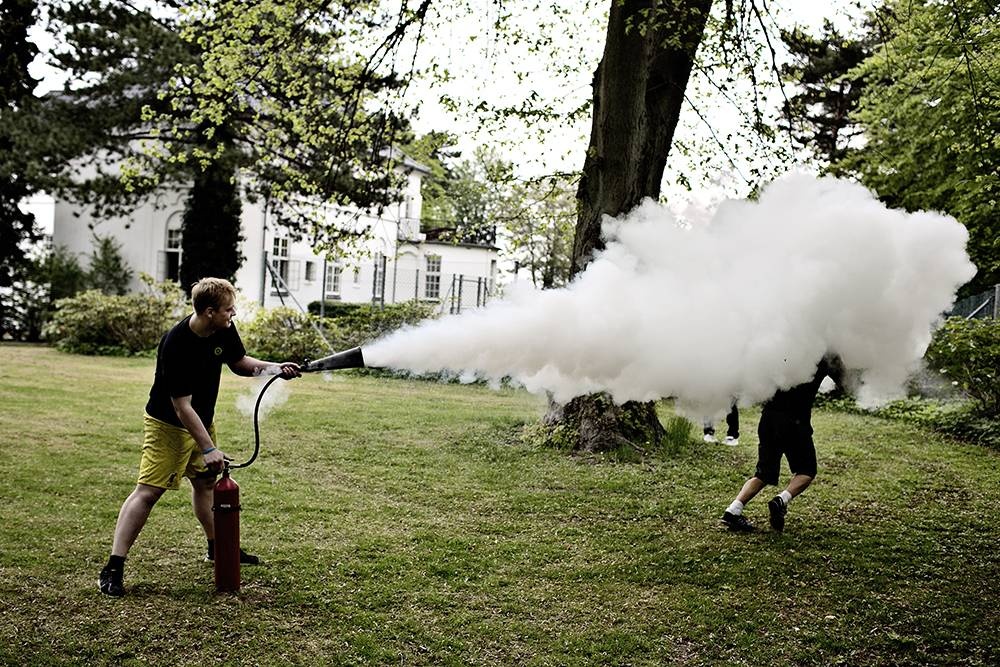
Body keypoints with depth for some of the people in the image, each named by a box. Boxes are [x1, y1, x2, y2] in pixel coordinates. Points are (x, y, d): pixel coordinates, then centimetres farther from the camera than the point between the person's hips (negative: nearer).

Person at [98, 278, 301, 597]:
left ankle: (218, 547, 36)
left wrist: (274, 368, -8)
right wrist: (208, 449, -28)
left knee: (206, 482, 19)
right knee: (148, 491, -11)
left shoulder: (224, 331, -10)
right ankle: (113, 568, -7)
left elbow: (239, 362, 10)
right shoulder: (177, 345, -31)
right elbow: (182, 407, -29)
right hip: (168, 425, -8)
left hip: (202, 421, 8)